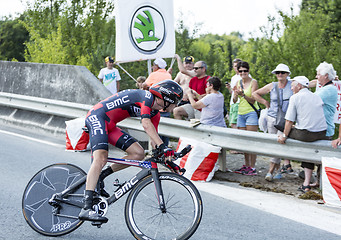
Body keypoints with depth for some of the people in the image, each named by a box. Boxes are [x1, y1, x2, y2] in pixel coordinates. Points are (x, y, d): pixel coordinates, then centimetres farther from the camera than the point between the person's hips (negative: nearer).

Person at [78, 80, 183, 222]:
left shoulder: (155, 114, 13)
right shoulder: (147, 96, -15)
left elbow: (154, 140, 13)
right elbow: (146, 124, -29)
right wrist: (162, 146, -36)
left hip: (109, 125, 10)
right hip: (97, 116, -10)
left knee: (138, 153, -1)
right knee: (101, 159, -27)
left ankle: (99, 177, 4)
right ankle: (86, 209, -36)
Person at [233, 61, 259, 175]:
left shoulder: (253, 82, -5)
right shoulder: (238, 82, 12)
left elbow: (252, 100, -11)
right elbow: (234, 101, 9)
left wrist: (243, 94, -27)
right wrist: (236, 94, -12)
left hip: (251, 113, -6)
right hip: (241, 113, 6)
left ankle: (252, 167, -9)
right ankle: (246, 165, 15)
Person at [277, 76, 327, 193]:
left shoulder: (295, 98, -1)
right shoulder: (317, 97, 17)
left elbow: (289, 120, -4)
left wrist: (284, 136, 4)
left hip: (305, 134, -6)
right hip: (322, 134, 6)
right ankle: (306, 184, 16)